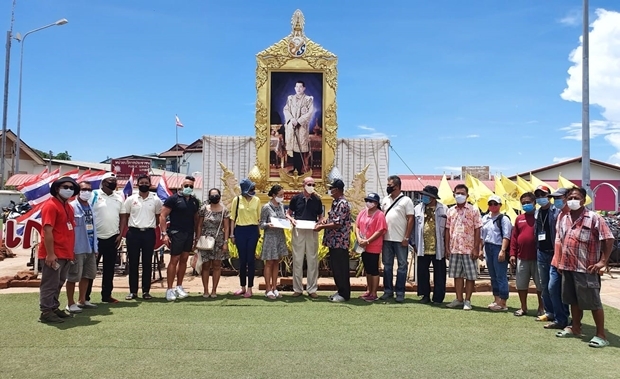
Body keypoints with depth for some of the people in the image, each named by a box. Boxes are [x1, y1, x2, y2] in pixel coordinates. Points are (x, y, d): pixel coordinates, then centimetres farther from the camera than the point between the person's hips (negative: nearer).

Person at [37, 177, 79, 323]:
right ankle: (46, 312, 5)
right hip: (54, 254, -9)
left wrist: (71, 251, 17)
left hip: (65, 254, 9)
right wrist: (50, 253, -23)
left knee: (58, 283, 16)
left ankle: (54, 308, 26)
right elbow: (47, 231, -20)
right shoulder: (50, 205, -14)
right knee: (50, 284, -2)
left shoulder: (68, 207, 15)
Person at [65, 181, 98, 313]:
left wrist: (95, 247, 14)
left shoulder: (90, 207, 12)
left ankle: (82, 301, 29)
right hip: (77, 249, -8)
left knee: (87, 275, 16)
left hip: (90, 248, 8)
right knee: (73, 277, 2)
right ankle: (71, 303, 13)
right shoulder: (72, 207, -11)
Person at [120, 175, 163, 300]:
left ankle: (146, 291, 14)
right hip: (133, 233, 0)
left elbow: (159, 217, 12)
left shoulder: (156, 200, 5)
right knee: (133, 263, 5)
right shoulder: (130, 199, 4)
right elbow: (124, 217, 5)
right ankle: (133, 291, 14)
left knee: (147, 263, 5)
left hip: (149, 233, 0)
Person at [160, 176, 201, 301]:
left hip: (189, 234, 6)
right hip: (176, 233, -6)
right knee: (174, 260, -4)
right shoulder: (174, 199, -6)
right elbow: (163, 216, -8)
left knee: (184, 260, 10)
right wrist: (164, 233, -15)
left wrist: (197, 234, 10)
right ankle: (169, 289, 3)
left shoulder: (195, 201, 11)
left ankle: (179, 287, 21)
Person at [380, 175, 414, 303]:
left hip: (400, 239, -5)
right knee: (387, 265, 10)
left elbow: (410, 220, -7)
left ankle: (400, 292, 10)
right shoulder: (385, 200, 11)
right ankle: (388, 290, 19)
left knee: (402, 266, 3)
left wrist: (406, 237, -12)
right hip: (386, 238, 5)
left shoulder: (406, 200, -5)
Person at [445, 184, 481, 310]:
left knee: (470, 275, 3)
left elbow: (477, 230, -4)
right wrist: (447, 247, 5)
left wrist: (476, 249, -10)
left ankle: (467, 300, 13)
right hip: (454, 249, 4)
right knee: (457, 275, 11)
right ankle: (459, 299, 21)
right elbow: (448, 230, 10)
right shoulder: (451, 211, 9)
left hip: (469, 249, -4)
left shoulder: (473, 211, -2)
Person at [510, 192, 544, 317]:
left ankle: (541, 308, 19)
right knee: (521, 284, 9)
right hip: (521, 257, 4)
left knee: (540, 284, 6)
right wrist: (512, 254, 4)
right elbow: (514, 237, 10)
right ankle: (523, 308, 21)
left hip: (537, 257, -4)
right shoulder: (519, 218, 10)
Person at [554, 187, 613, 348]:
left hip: (586, 269, -6)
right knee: (573, 300, 18)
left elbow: (609, 239, -11)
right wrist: (559, 261, 14)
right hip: (567, 267, 7)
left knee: (593, 302, -1)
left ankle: (601, 335, 8)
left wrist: (603, 261, -13)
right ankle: (575, 328, 31)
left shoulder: (593, 218, -9)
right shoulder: (563, 219, 11)